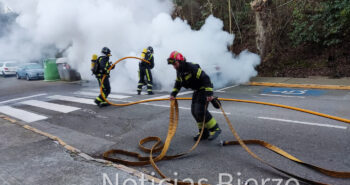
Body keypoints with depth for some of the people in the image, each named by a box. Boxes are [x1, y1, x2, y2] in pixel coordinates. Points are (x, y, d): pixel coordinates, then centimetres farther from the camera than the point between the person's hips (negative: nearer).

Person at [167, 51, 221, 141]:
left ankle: (215, 129, -2)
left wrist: (209, 93, -32)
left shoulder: (191, 67, -25)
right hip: (197, 91, 9)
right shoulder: (179, 71, 5)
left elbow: (205, 78, -28)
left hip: (204, 89, -9)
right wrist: (173, 94, 7)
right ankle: (204, 133, 15)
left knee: (200, 111, -18)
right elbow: (178, 83, 19)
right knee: (194, 111, 5)